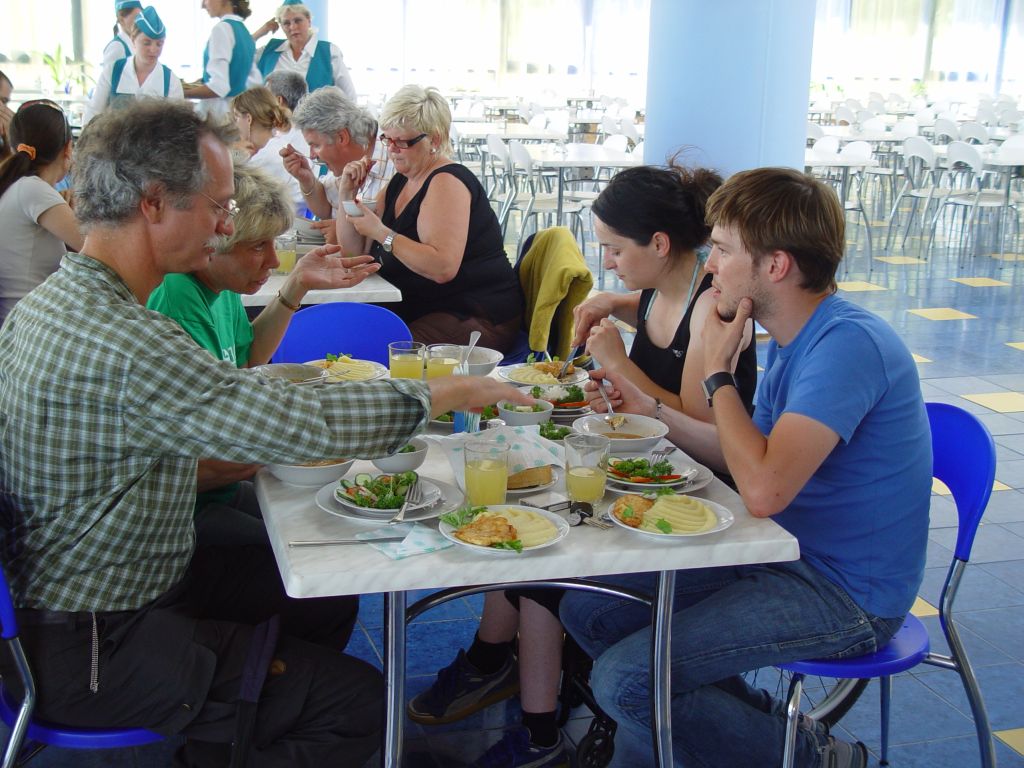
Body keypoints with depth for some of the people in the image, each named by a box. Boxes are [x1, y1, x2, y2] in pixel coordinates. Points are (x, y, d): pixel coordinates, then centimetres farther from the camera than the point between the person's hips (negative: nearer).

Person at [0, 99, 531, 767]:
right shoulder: (125, 347, -31)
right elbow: (306, 424, -32)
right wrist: (449, 393, -18)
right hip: (89, 657, -10)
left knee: (322, 596, 19)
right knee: (359, 700, -7)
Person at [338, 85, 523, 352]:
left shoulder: (447, 182, -13)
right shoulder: (400, 182, 14)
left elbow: (443, 268, -27)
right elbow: (355, 252, 14)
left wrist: (381, 233, -23)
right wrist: (347, 194, 3)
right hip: (417, 308, 8)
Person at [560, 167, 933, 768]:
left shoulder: (849, 342, -23)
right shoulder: (793, 339, 8)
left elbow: (764, 489, -31)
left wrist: (719, 372, -18)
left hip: (844, 594, -10)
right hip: (785, 556, 10)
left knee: (625, 681, -17)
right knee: (588, 610, 6)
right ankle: (763, 720, 12)